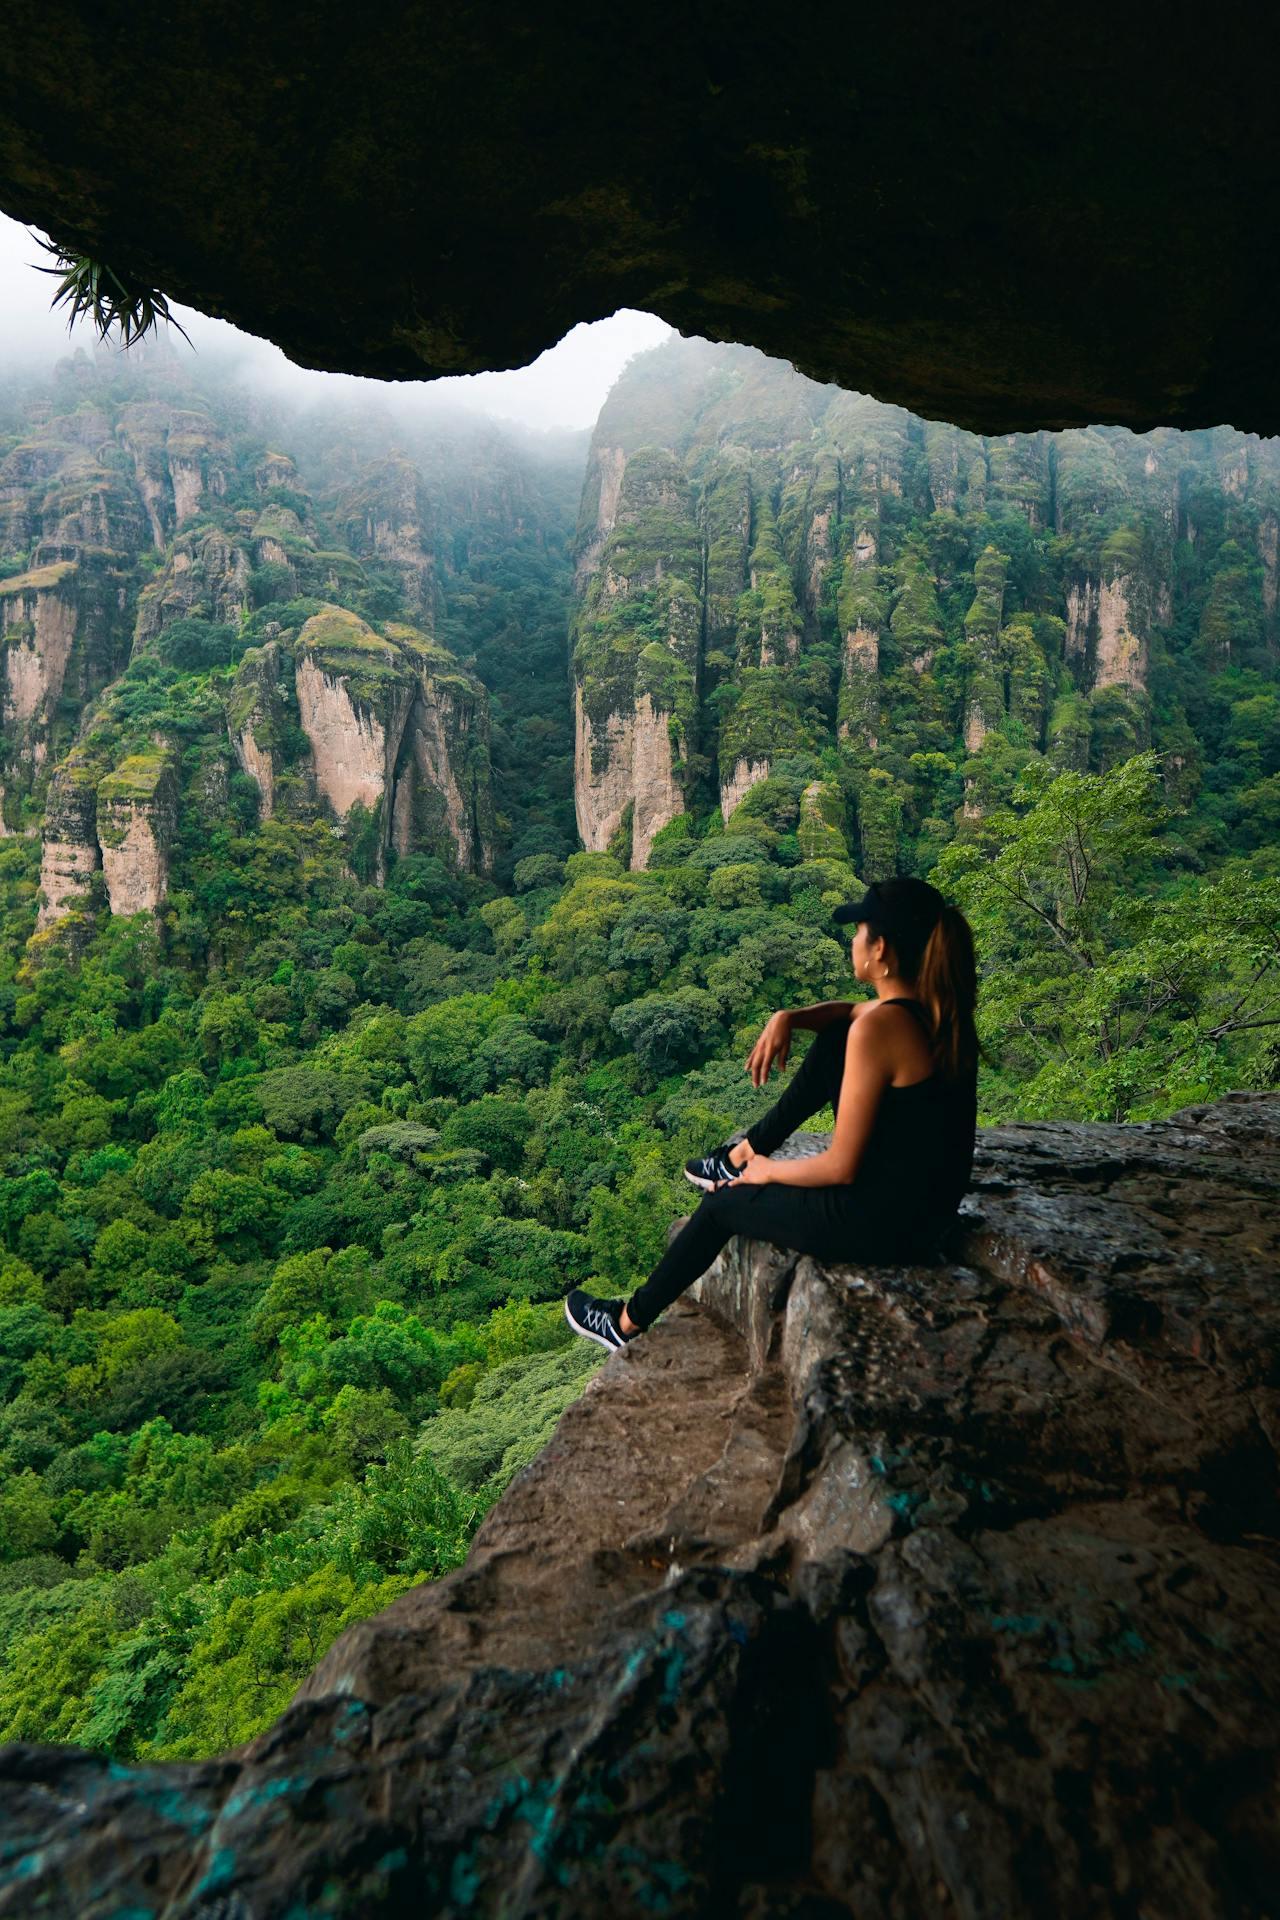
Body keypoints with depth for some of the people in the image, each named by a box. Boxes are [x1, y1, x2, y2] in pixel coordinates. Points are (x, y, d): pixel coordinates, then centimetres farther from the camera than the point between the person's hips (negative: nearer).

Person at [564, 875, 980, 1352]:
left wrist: (769, 1172, -4)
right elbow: (853, 1010, 20)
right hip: (930, 1201, 8)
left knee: (723, 1203, 13)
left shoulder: (878, 1028, -26)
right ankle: (745, 1153, 30)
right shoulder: (940, 1004, -1)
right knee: (832, 1039, 14)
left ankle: (630, 1322, 35)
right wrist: (787, 1017, 1)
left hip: (881, 1222, -8)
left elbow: (842, 1167, -22)